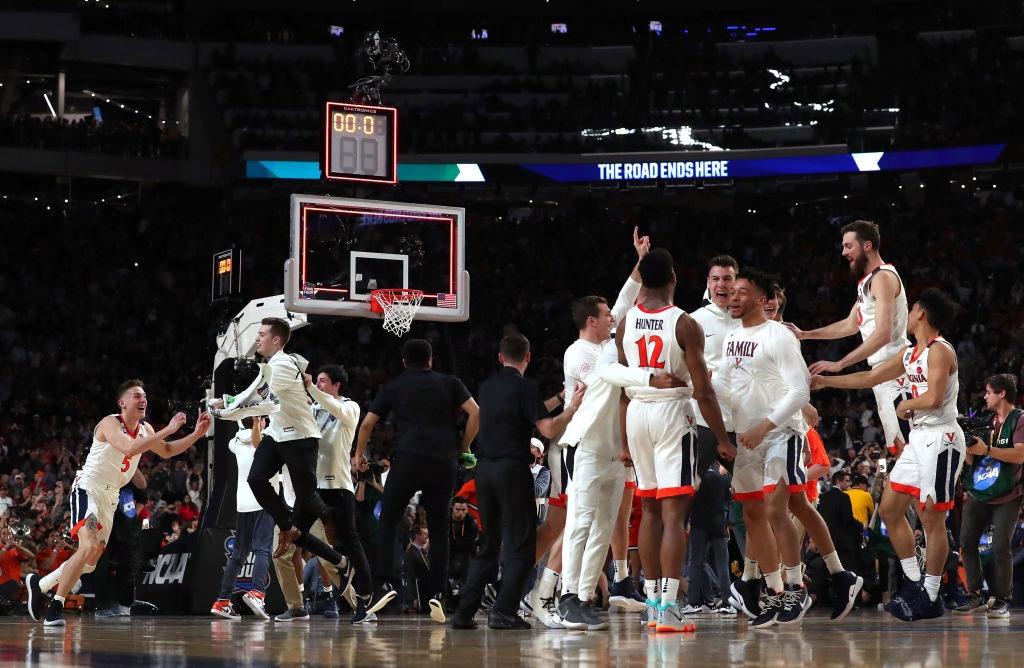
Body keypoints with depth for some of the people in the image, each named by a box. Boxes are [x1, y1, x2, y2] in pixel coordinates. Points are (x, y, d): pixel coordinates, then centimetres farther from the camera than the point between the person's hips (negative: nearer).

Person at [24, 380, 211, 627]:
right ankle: (55, 607, -22)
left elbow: (166, 451, 22)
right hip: (88, 488, -9)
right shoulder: (110, 424, -18)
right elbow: (130, 449, -35)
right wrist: (168, 430, -33)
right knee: (89, 547, -26)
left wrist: (197, 434, 9)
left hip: (110, 496, 9)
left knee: (91, 559, 13)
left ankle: (39, 584, 32)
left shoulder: (145, 429, 7)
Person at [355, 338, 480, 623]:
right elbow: (475, 412, 2)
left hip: (407, 460, -1)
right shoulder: (449, 383, 15)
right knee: (439, 528, 9)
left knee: (388, 520, 9)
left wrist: (359, 454, 29)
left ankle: (385, 582, -7)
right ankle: (437, 594, 1)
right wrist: (463, 448, 13)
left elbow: (368, 423, 14)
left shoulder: (393, 387, 15)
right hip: (444, 461, 1)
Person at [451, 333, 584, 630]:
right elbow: (548, 429, -15)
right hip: (512, 469, -6)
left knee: (488, 544, 14)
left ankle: (464, 613, 10)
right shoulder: (525, 386, -7)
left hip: (485, 469, 6)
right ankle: (503, 612, -11)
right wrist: (573, 407, -3)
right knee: (521, 546, -1)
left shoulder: (487, 386, 13)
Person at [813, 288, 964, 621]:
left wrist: (905, 405, -7)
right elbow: (870, 378, 23)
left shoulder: (940, 351, -13)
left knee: (932, 518, -6)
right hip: (919, 439, 10)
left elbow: (934, 398, -25)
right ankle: (913, 583, 18)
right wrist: (825, 381, 23)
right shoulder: (909, 354, 15)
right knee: (889, 509, 10)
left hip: (940, 439, -10)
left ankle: (930, 598, 0)